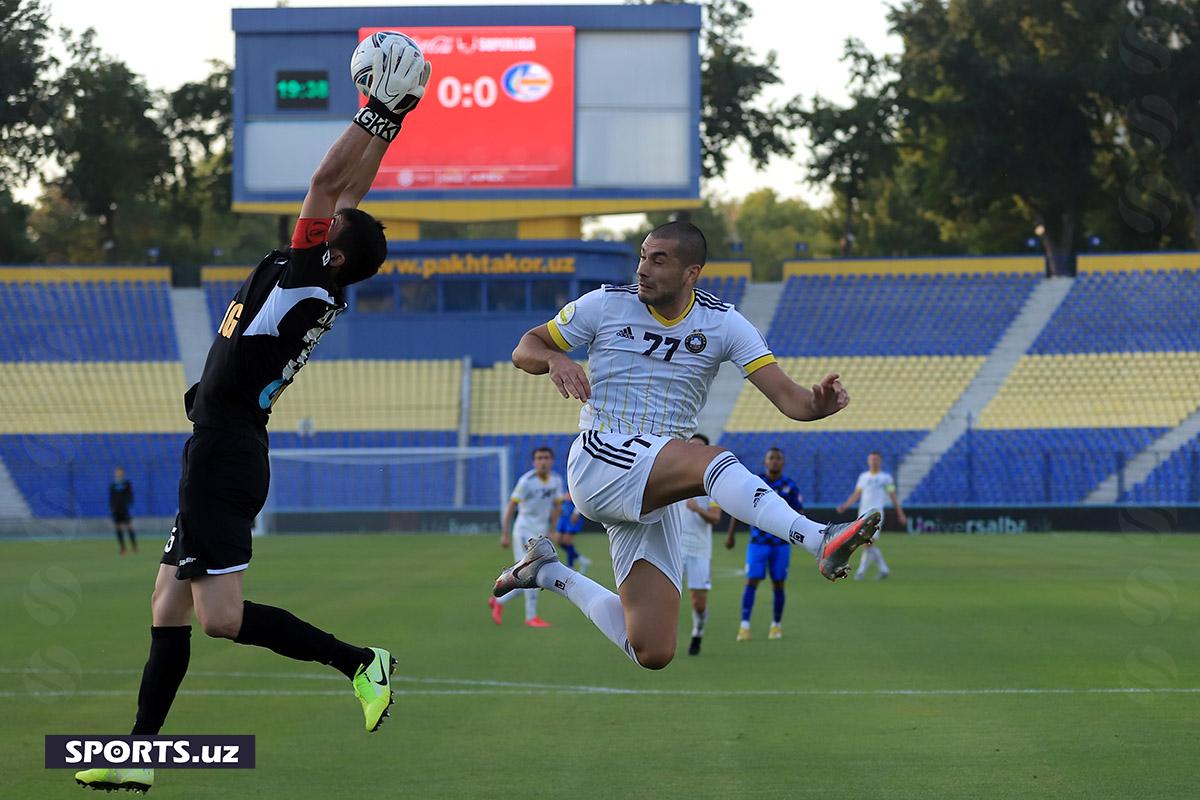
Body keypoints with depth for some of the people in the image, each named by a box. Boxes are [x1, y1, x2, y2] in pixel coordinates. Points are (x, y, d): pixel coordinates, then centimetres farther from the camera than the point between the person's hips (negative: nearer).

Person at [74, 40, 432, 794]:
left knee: (221, 615, -12)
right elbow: (347, 193, 16)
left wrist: (381, 114, -8)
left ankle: (360, 662, -6)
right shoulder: (323, 289, 10)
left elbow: (329, 183, -13)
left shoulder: (306, 279, -11)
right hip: (222, 455, 10)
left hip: (223, 455, -10)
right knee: (170, 606, 9)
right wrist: (386, 122, 15)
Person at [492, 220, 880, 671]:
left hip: (654, 496, 4)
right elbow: (525, 349, 9)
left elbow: (788, 398, -4)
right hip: (600, 460, -4)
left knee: (652, 653, -3)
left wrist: (818, 403, -28)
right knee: (709, 459, -36)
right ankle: (821, 541, -58)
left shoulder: (722, 324, 3)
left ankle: (549, 574, 21)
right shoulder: (605, 305, 1)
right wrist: (554, 360, -14)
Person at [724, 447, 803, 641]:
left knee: (778, 585, 6)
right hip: (757, 542, -1)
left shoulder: (790, 486, 0)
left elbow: (798, 514, 5)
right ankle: (745, 626, -10)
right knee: (751, 582, -9)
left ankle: (777, 625, 20)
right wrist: (731, 535, 6)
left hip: (781, 543, 1)